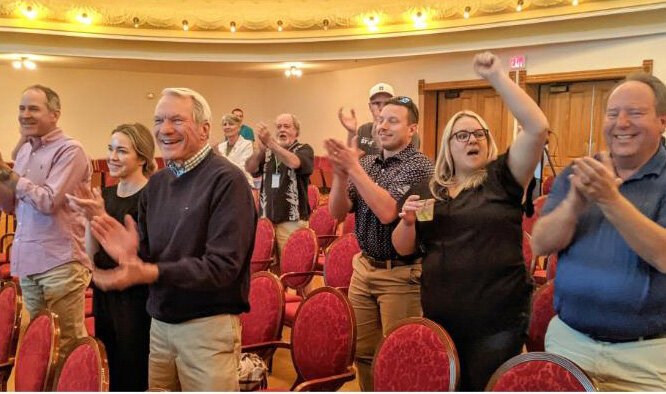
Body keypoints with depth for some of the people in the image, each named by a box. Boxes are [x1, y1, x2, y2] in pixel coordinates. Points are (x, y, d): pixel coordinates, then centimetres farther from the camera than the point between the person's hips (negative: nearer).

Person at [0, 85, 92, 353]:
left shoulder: (69, 150, -10)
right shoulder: (24, 151, 14)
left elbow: (49, 201, -18)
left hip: (60, 262, -8)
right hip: (27, 261, 8)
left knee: (69, 341, -1)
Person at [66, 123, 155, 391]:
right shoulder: (105, 195, 6)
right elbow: (93, 255, 4)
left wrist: (101, 218, -24)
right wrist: (89, 218, -11)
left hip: (135, 300, -7)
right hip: (104, 295, 7)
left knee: (133, 380, 6)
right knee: (110, 376, 19)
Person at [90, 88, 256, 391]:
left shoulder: (227, 180, -15)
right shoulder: (156, 183, 7)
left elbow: (223, 266, -21)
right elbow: (150, 255, 12)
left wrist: (150, 273, -25)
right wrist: (132, 256, -10)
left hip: (208, 327, -6)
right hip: (159, 323, 7)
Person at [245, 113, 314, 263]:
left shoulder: (304, 150, 2)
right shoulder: (268, 152, 14)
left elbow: (294, 163, -20)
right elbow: (250, 168, -1)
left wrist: (270, 142, -27)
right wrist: (260, 149, -19)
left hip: (291, 219, -4)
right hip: (266, 217, 4)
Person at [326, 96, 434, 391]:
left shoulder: (419, 166, -11)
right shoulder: (366, 164, 7)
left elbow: (387, 211, -25)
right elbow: (338, 212, 1)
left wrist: (353, 167, -23)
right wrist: (340, 172, -16)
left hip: (401, 275, -6)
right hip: (364, 268, 6)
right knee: (362, 351, 16)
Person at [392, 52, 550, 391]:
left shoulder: (501, 176, -2)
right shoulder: (428, 189, 7)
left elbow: (537, 128, -17)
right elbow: (403, 249, 10)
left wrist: (497, 77, -19)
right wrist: (408, 221, -11)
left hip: (497, 319, -3)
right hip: (439, 316, 4)